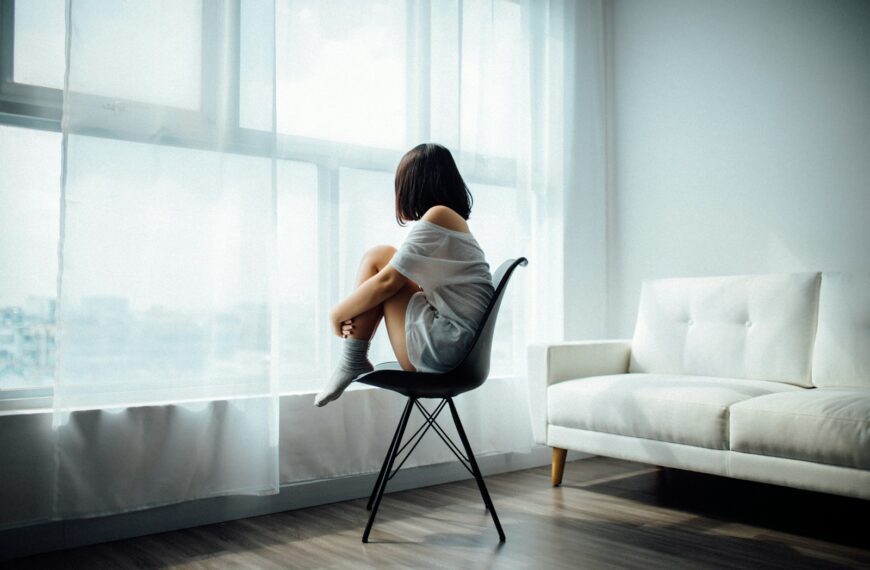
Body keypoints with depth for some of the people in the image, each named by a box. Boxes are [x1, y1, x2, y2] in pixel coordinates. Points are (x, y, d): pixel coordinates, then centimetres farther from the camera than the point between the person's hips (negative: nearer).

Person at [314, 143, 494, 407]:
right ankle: (353, 363, 10)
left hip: (442, 347, -9)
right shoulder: (455, 221, 19)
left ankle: (351, 363, 2)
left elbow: (388, 281, -11)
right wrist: (353, 312, 5)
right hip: (460, 350, 9)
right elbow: (403, 282, 16)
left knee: (378, 257, -2)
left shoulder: (438, 215, -9)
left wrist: (339, 313, 3)